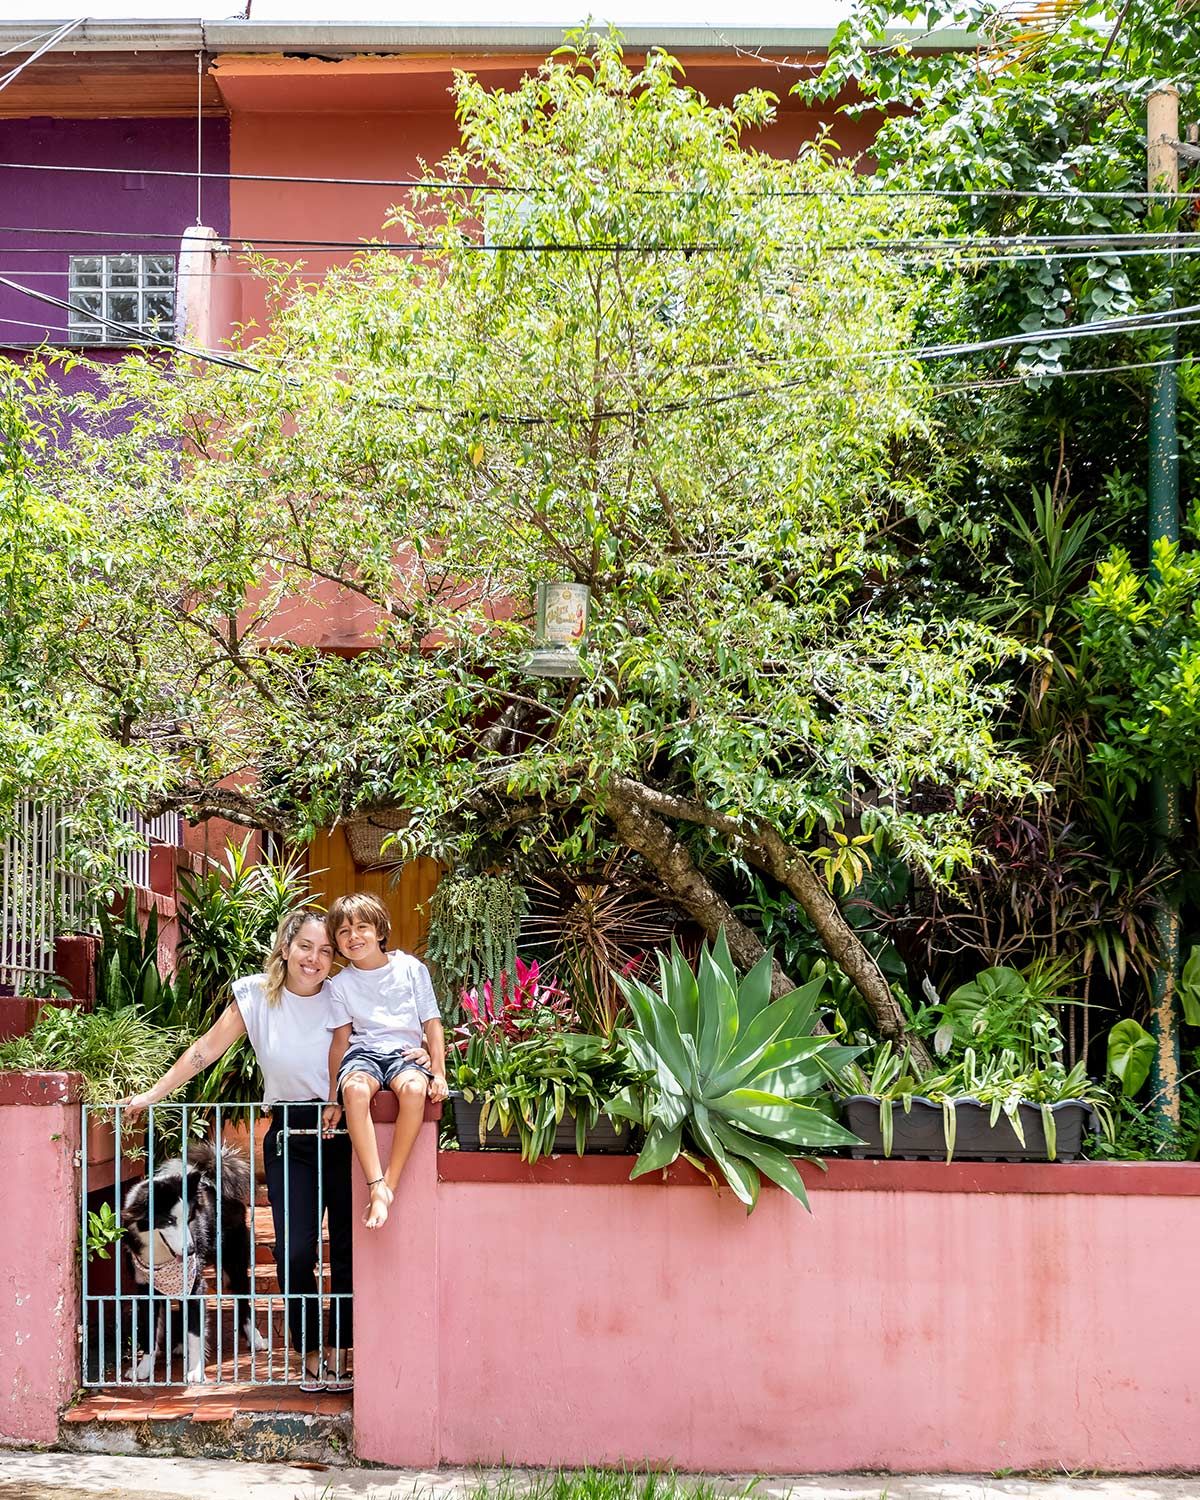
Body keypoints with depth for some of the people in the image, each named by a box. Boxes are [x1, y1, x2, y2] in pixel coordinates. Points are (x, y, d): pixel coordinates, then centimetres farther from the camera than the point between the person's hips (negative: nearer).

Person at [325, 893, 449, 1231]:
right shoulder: (341, 984, 9)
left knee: (414, 1088, -39)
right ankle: (376, 1187, -39)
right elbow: (341, 1039, 10)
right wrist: (332, 1093, 4)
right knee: (355, 1088, -38)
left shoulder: (411, 968, 6)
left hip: (405, 1052, -1)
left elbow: (432, 1024, 7)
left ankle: (390, 1184, -31)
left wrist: (439, 1072, -3)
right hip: (363, 1053, 1)